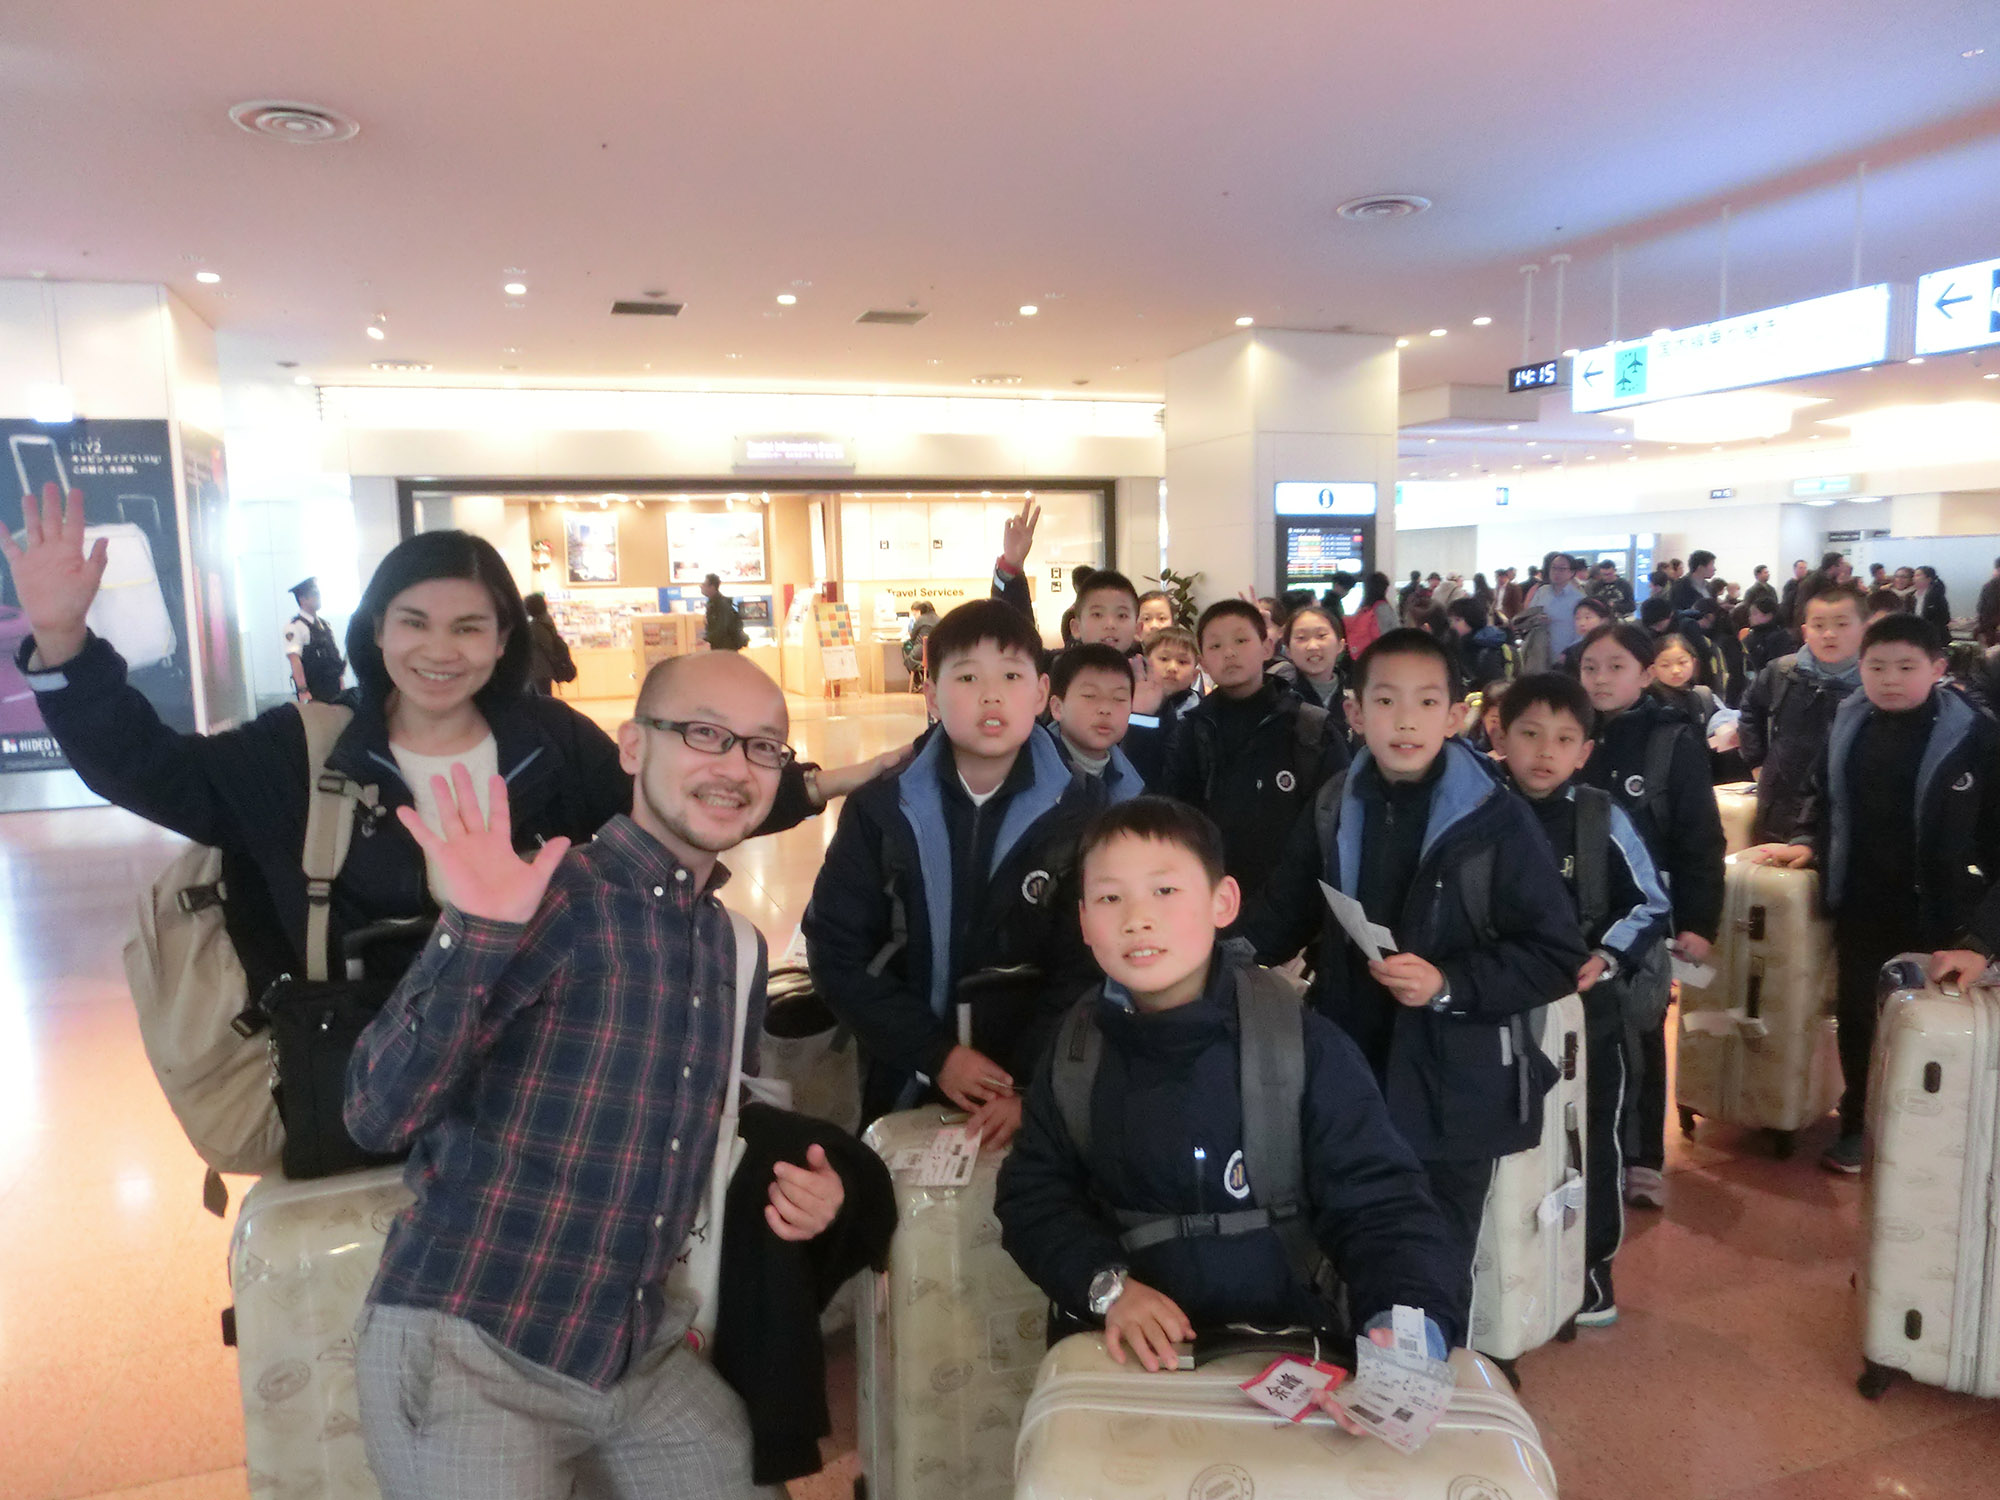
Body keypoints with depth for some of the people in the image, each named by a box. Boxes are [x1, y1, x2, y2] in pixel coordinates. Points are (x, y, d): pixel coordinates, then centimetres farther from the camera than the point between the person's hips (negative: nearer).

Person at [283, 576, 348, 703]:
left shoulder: (326, 625, 17)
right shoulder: (295, 627, -6)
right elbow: (294, 659, -16)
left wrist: (342, 686, 12)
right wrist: (303, 691, -24)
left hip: (334, 689, 7)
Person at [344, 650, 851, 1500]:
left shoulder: (737, 947, 6)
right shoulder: (552, 898, -15)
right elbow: (378, 1116, -21)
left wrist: (793, 1182, 2)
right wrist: (476, 933, -34)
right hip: (466, 1354, -6)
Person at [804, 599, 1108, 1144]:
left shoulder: (1078, 811, -8)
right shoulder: (881, 810, -7)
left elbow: (1083, 963, -8)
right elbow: (836, 950, -6)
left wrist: (1031, 1085, -16)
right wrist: (934, 1055, -12)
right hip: (906, 1090, 1)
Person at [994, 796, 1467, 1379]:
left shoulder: (1304, 1045, -11)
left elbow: (1380, 1204, -12)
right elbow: (1032, 1193, 2)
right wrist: (1107, 1284, -15)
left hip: (1286, 1335, 1)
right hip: (1124, 1349, -1)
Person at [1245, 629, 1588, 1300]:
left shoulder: (1496, 818, -9)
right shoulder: (1333, 812, 4)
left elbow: (1558, 956, -10)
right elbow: (1281, 921, 11)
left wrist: (1448, 985, -21)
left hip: (1452, 1093, -4)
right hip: (1348, 1086, 4)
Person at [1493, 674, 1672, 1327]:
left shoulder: (1604, 819, -8)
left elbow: (1653, 906, 1)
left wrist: (1606, 958, -13)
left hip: (1586, 1005, 0)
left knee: (1590, 1134, 14)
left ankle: (1591, 1265, 32)